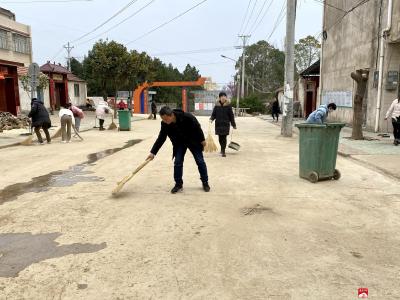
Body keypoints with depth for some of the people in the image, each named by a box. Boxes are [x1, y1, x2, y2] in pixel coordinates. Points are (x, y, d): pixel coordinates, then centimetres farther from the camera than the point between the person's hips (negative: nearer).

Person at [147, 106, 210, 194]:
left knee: (200, 161, 3)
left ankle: (205, 182, 18)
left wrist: (202, 140, -10)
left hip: (193, 141, -2)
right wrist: (153, 152, -18)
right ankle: (178, 184, 10)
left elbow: (197, 127, -19)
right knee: (177, 162, -5)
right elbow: (161, 139, -14)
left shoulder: (186, 117, -34)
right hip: (179, 143, 3)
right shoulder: (164, 124, -22)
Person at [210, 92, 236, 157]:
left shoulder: (228, 106, -1)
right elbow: (213, 114, 8)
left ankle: (223, 151, -5)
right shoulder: (217, 105, 4)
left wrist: (233, 125, 3)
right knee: (220, 138, 9)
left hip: (226, 124, -2)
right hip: (218, 124, 2)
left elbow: (231, 115, 1)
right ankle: (223, 149, 30)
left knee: (224, 138, -8)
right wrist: (211, 119, -13)